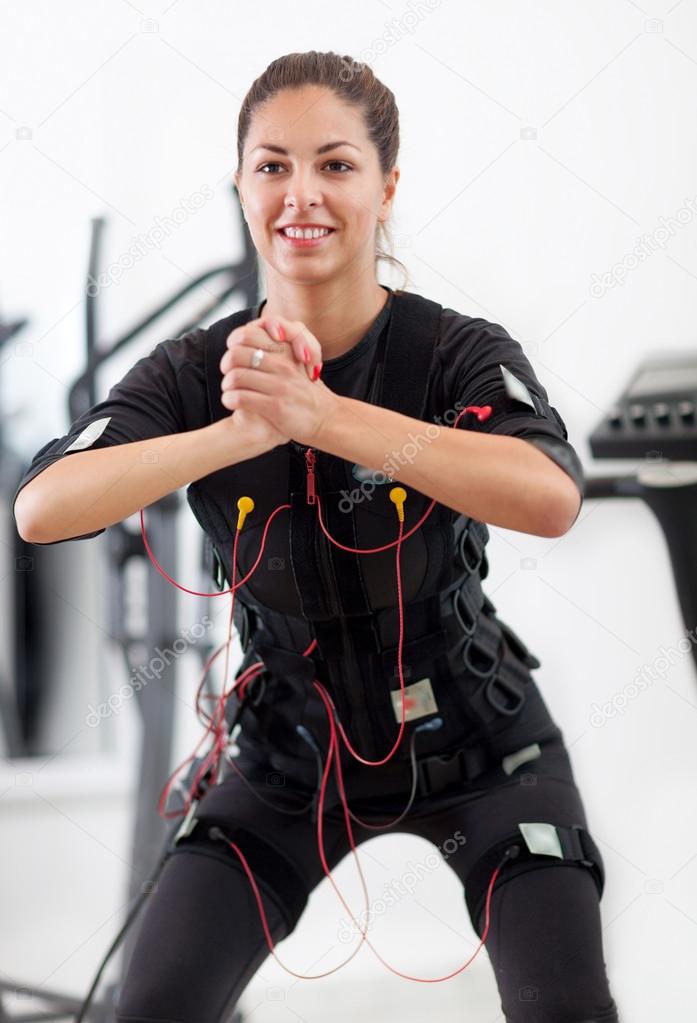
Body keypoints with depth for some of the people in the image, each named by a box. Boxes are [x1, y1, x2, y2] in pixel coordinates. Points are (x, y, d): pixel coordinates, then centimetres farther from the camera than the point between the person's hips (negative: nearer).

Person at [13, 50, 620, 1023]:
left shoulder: (460, 354, -19)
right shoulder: (195, 374, -12)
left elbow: (551, 498, -40)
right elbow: (41, 508, -28)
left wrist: (314, 413, -47)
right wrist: (245, 432, -42)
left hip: (478, 753, -2)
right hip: (294, 760, 2)